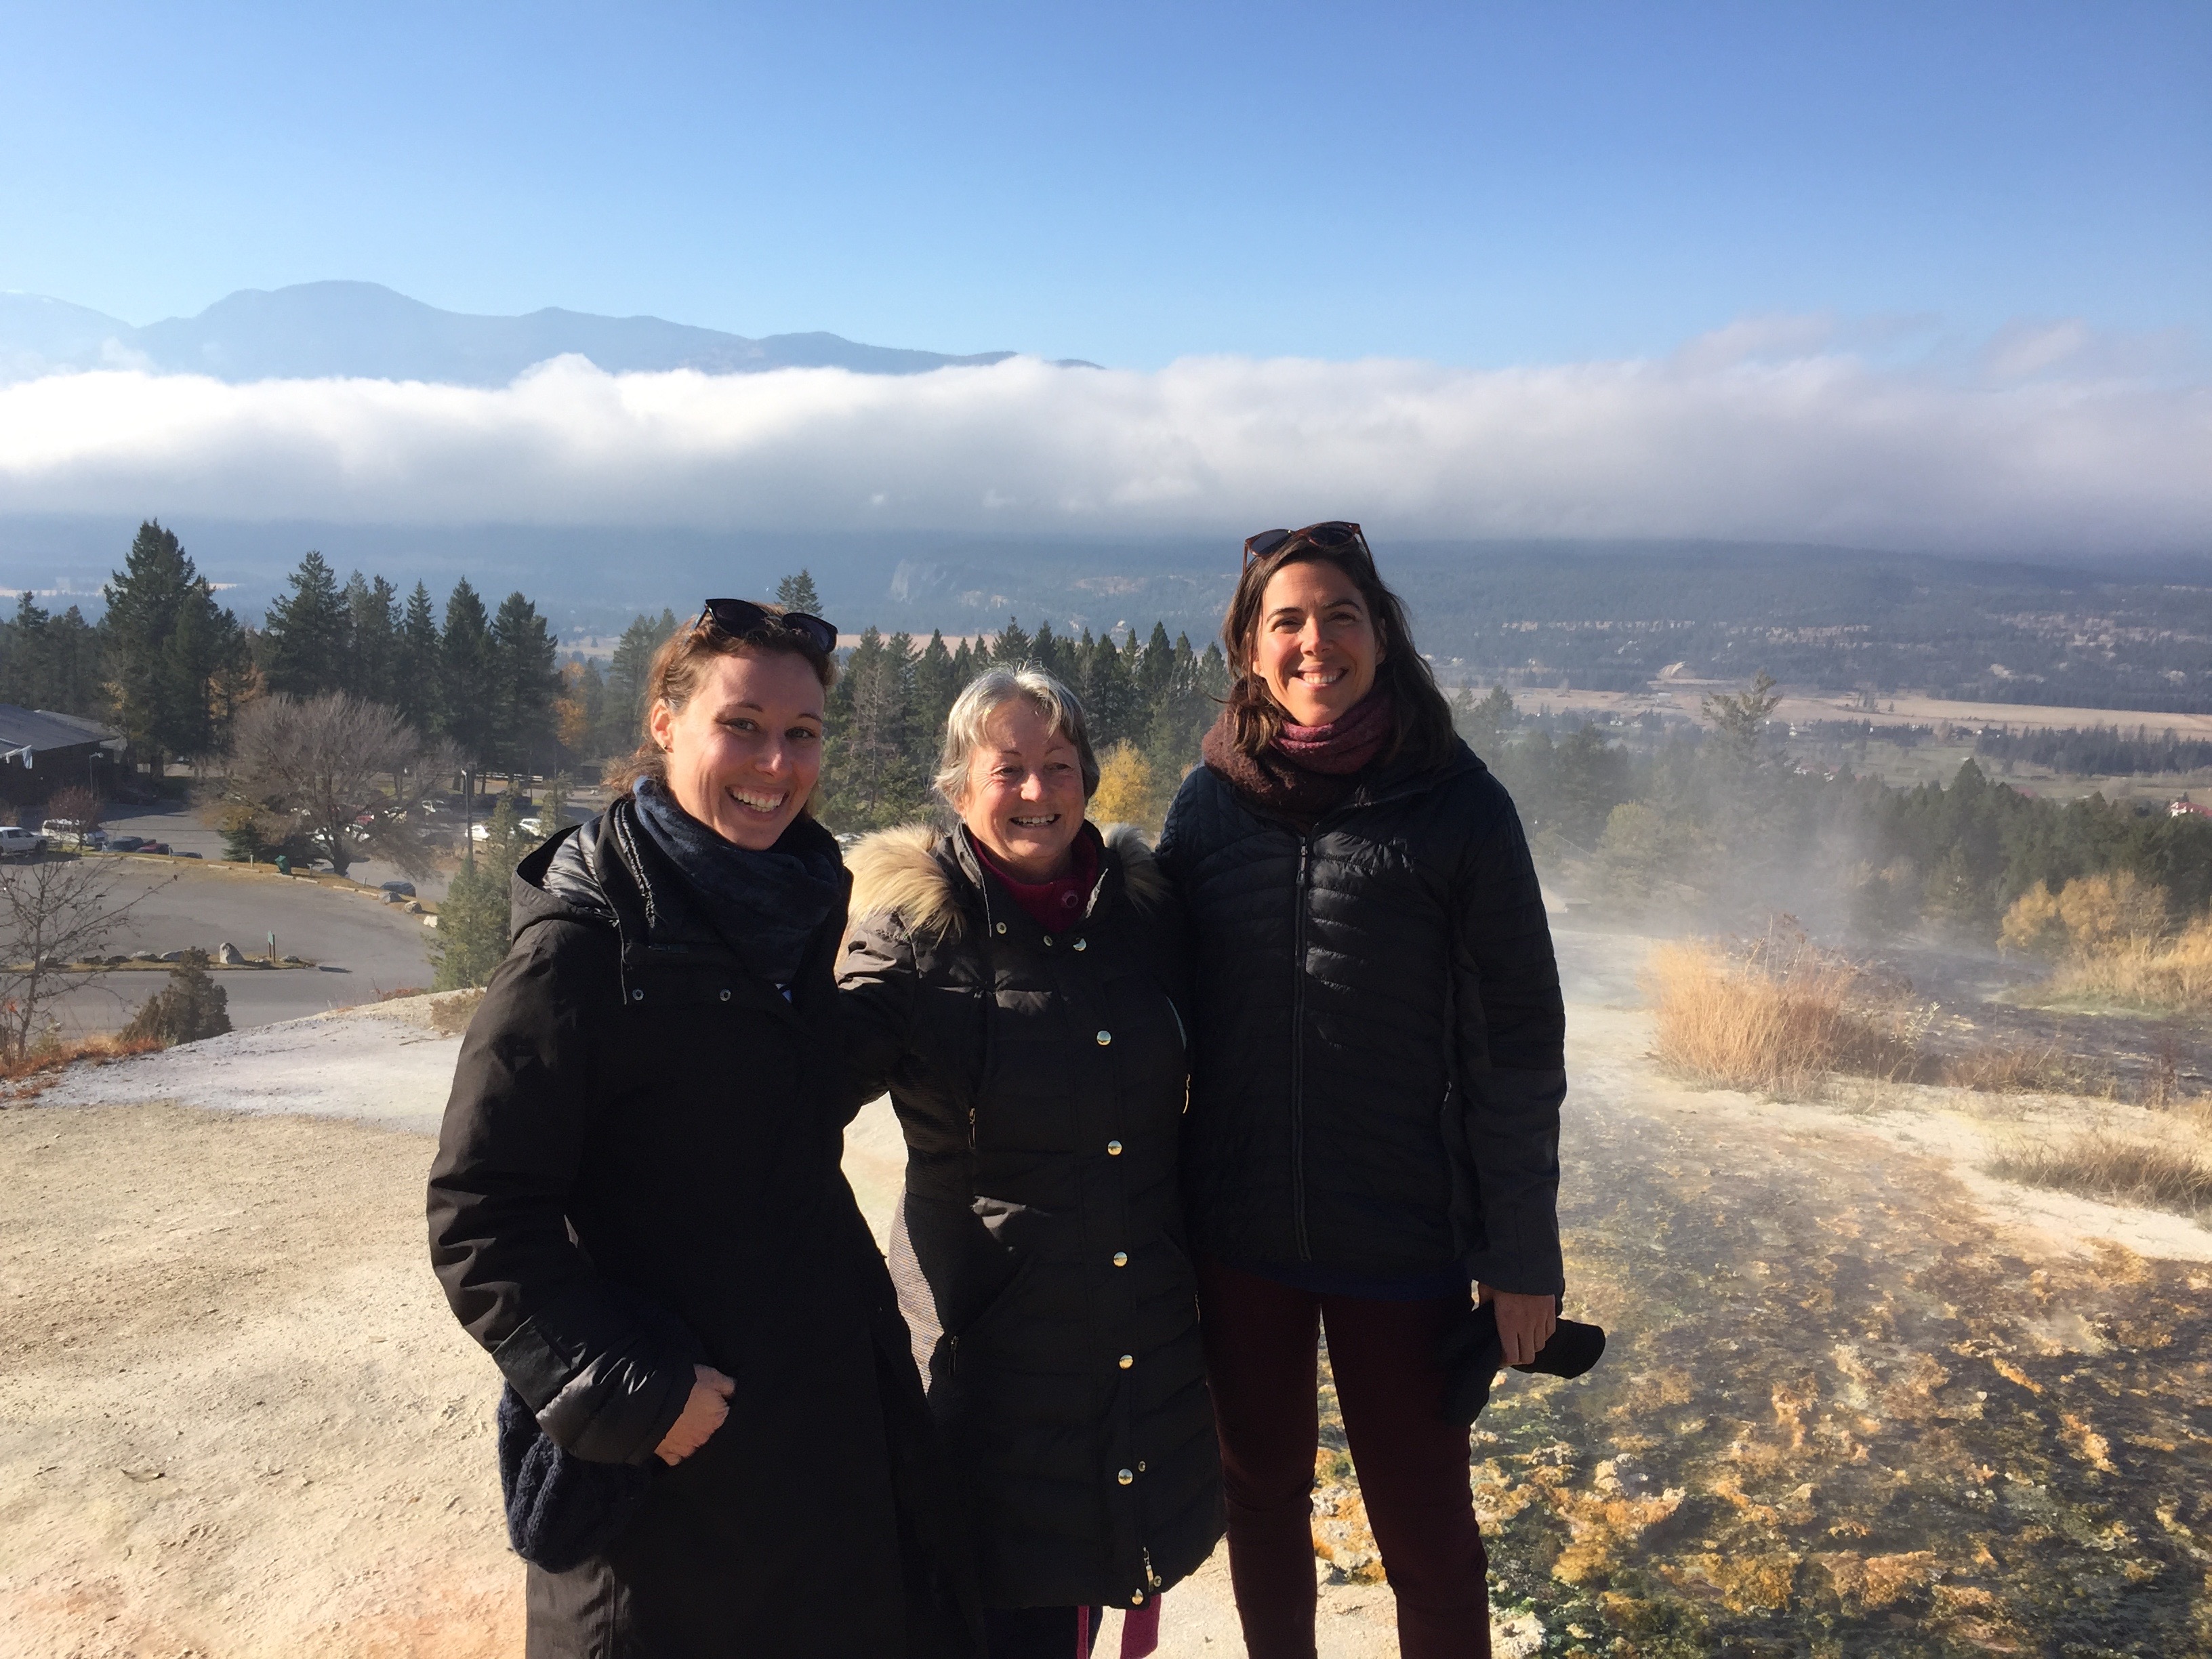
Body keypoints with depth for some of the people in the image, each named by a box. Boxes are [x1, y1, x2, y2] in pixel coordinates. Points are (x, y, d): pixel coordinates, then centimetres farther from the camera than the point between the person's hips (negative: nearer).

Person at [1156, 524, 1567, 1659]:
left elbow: (1516, 1045, -7)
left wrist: (1521, 1257, -6)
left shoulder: (1454, 804, -9)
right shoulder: (1209, 802, -2)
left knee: (1425, 1529, 11)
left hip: (1401, 1241, -2)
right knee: (1262, 1494, 21)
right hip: (1238, 1234, 3)